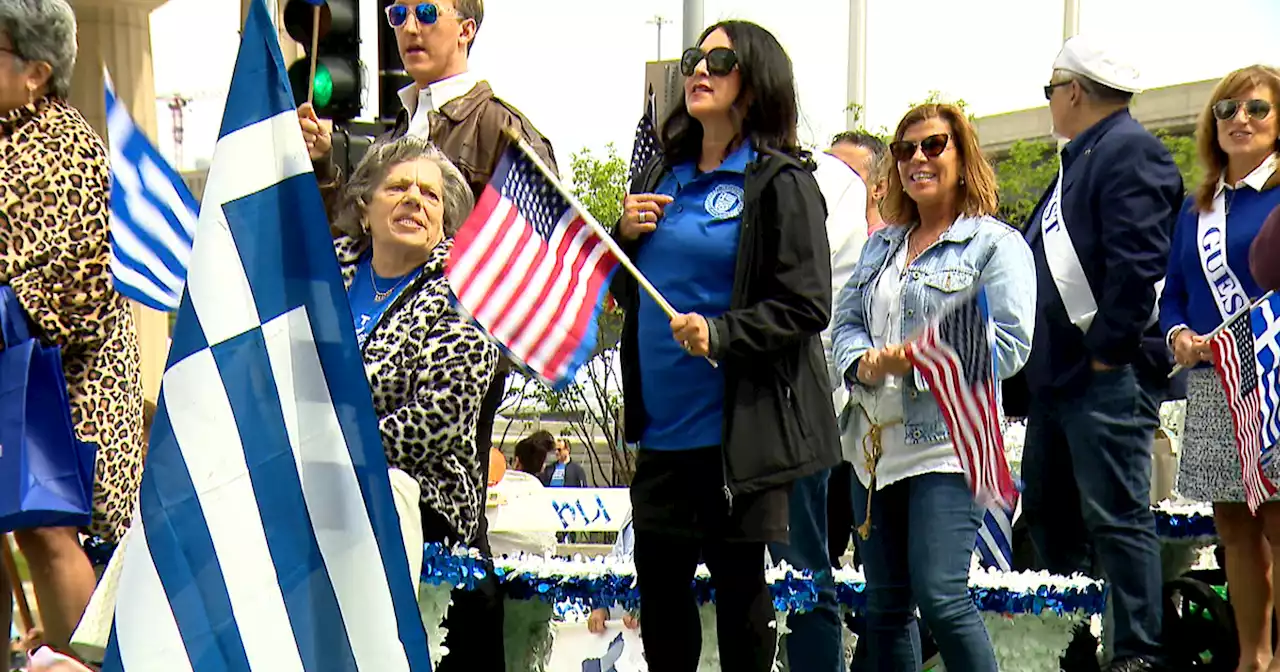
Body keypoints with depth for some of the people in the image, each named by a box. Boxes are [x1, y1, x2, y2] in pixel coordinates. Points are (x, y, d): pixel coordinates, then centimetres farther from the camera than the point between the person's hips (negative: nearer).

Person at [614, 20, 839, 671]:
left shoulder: (780, 183, -5)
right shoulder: (660, 176, 14)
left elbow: (806, 307, -11)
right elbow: (627, 293, 21)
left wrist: (720, 334, -23)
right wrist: (627, 235, 2)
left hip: (742, 428, -6)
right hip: (662, 424, 6)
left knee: (741, 593, 3)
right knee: (658, 585, 12)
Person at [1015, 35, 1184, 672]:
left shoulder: (1130, 150, -10)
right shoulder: (1080, 159, 21)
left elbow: (1137, 260, -21)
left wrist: (1108, 351, -20)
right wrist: (1034, 366, 19)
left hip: (1105, 376, -10)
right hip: (1056, 376, 11)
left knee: (1116, 518, -9)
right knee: (1047, 515, 15)